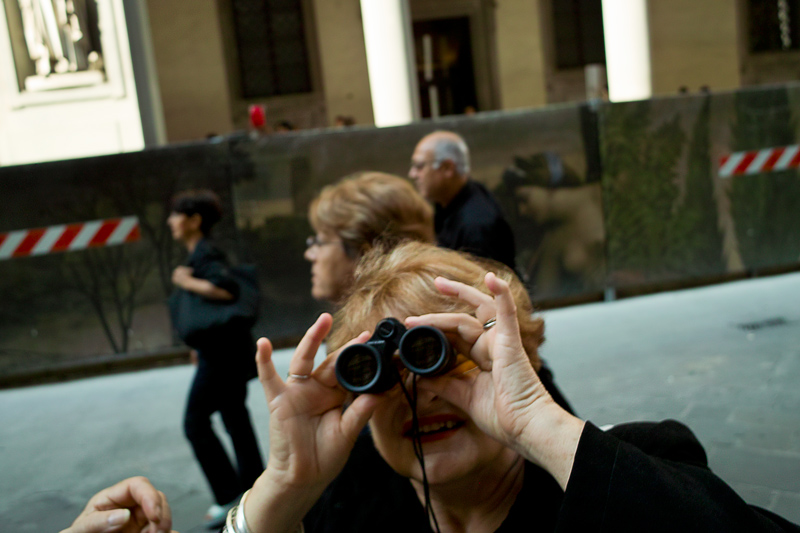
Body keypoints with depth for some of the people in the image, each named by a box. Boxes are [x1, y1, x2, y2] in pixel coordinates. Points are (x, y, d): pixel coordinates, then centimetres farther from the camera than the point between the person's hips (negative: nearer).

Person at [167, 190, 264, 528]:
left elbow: (226, 289, -34)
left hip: (222, 351, -10)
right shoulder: (200, 254, 15)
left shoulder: (204, 255, -17)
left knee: (195, 422, -3)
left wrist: (186, 282, -21)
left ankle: (229, 496, 4)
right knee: (235, 418, 13)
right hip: (224, 349, 10)